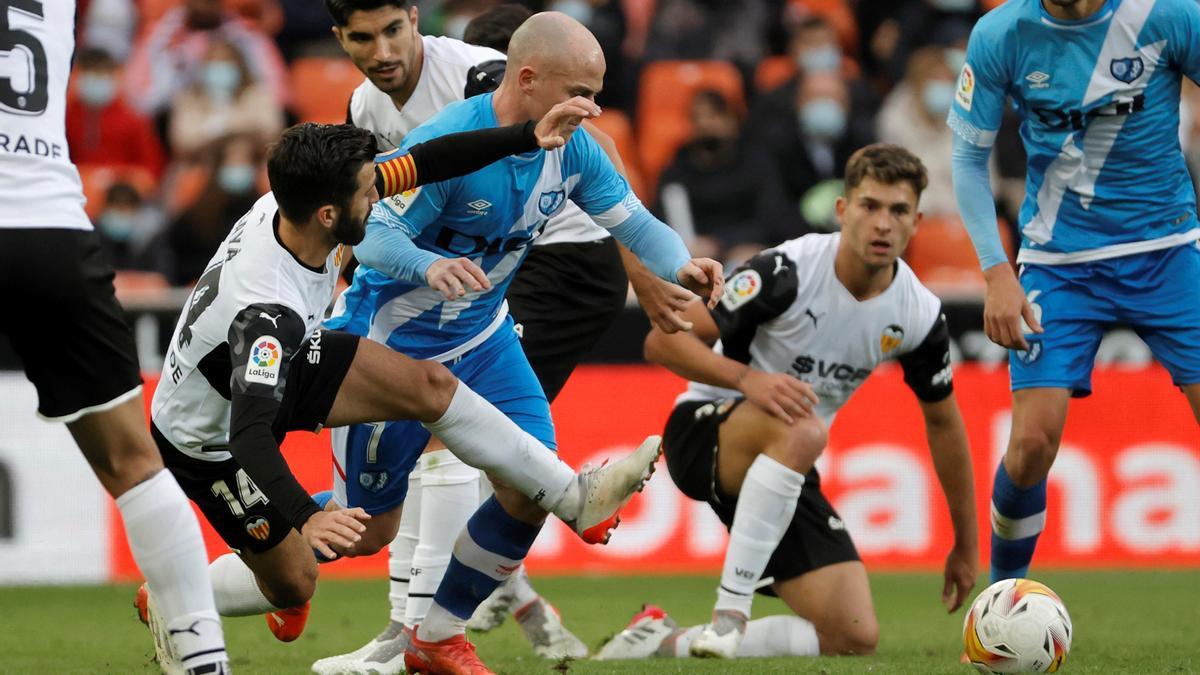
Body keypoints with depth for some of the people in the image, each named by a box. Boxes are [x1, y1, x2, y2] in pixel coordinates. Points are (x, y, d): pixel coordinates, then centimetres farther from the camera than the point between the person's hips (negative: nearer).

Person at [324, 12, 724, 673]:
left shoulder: (571, 147, -9)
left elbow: (634, 223, -5)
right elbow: (373, 236, -31)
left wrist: (680, 266, -26)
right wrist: (429, 266, -51)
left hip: (481, 336, 6)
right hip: (391, 345, -6)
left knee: (532, 490, -8)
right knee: (367, 529, 2)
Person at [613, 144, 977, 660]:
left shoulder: (919, 315, -5)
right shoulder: (788, 270, -21)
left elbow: (943, 423, 12)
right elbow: (663, 340, -19)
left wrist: (966, 542, 16)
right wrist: (747, 379, -35)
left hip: (787, 470, 6)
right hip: (704, 430, -6)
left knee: (856, 638, -10)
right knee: (800, 430, -41)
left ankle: (670, 643, 1)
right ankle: (729, 612, -33)